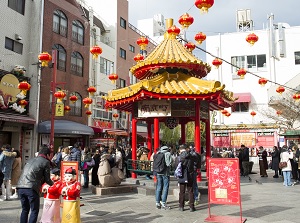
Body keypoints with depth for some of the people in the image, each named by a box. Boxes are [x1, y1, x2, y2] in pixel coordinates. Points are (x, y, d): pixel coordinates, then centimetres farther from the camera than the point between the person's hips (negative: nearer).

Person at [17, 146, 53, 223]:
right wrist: (52, 184, 26)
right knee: (34, 211, 6)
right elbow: (47, 179, 6)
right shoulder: (46, 162, 3)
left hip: (20, 187, 6)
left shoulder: (30, 160, 23)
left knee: (25, 209, 20)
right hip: (31, 188, -6)